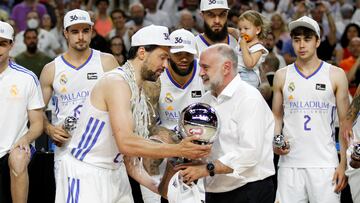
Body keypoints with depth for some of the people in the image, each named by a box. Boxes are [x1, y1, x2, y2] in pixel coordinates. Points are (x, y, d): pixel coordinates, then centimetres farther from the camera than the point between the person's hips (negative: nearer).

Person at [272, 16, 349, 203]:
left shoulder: (335, 75, 3)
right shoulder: (282, 76, 9)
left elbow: (345, 124, 4)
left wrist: (344, 164, -4)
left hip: (324, 164, -2)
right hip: (290, 162, 2)